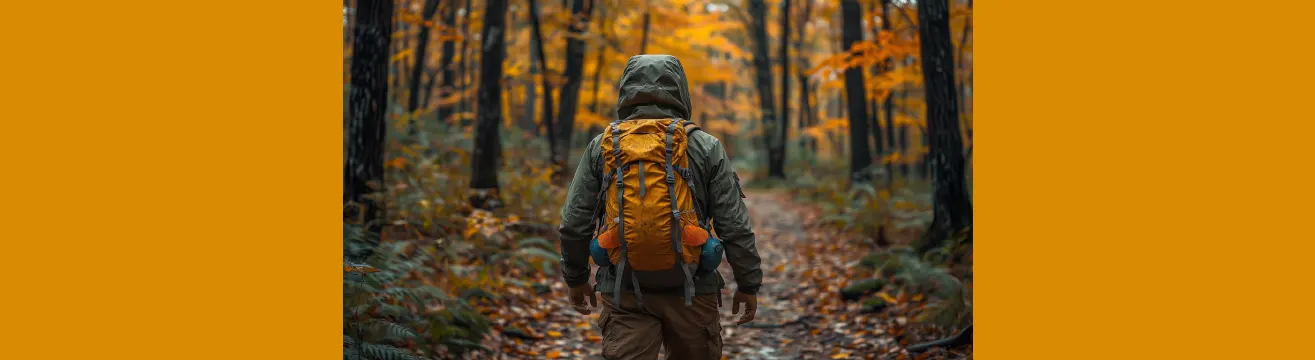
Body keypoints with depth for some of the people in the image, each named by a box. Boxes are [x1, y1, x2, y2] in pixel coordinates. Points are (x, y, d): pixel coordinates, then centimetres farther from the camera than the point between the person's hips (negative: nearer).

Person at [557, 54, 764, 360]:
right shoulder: (705, 147, -2)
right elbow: (735, 227, -4)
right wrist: (748, 284, 7)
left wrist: (575, 278, 16)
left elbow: (575, 224, 1)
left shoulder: (601, 147, 1)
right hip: (690, 289, 0)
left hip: (624, 291, 0)